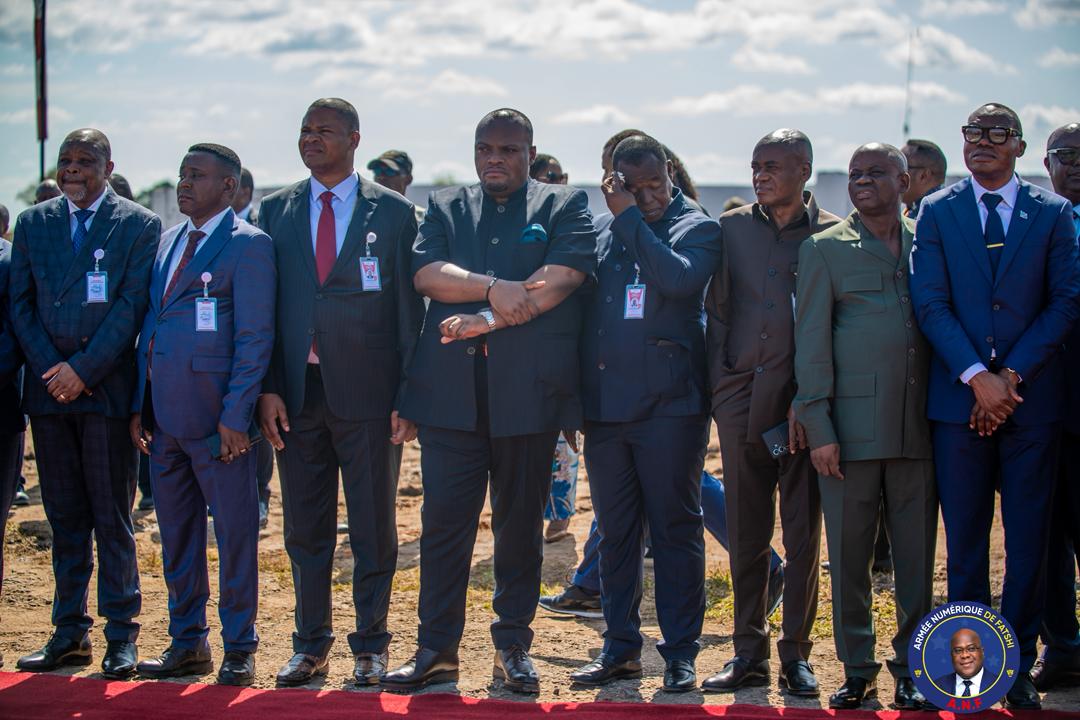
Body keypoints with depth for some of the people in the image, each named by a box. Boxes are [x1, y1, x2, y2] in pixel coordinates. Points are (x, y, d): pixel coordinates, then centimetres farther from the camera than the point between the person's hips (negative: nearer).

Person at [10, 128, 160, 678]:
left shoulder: (139, 225, 1)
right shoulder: (33, 223, 12)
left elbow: (132, 305, -6)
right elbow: (21, 304, 8)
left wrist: (83, 369, -12)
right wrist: (51, 370, -5)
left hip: (107, 388, -3)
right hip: (48, 390, 4)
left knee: (112, 517, 0)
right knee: (65, 518, 8)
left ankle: (121, 636, 6)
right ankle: (69, 633, 14)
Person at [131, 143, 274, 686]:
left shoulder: (248, 245, -7)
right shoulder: (169, 241, 16)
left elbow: (255, 337, -12)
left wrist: (235, 416, -16)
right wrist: (139, 406, 12)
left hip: (216, 416, -7)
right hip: (164, 417, 7)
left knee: (235, 535, 1)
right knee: (176, 536, 13)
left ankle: (239, 650, 11)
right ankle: (187, 644, 23)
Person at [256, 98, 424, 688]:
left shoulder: (393, 212, 1)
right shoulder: (275, 212, 9)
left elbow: (409, 307, 0)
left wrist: (408, 396, -7)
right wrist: (267, 388, -3)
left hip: (366, 391, -2)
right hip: (296, 391, 3)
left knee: (373, 528, 5)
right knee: (304, 527, 9)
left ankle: (370, 643, 17)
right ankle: (310, 643, 20)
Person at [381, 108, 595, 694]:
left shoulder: (564, 205, 7)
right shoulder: (445, 207, 15)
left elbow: (565, 276, -10)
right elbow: (425, 272, -2)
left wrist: (492, 319, -14)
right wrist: (493, 287, -16)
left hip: (529, 388, -1)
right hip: (451, 387, 2)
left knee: (520, 523, 6)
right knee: (443, 519, 0)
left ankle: (513, 645, 17)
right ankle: (436, 649, 7)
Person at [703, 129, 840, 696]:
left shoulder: (832, 234, 2)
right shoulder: (731, 228, 10)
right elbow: (716, 310, 12)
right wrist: (718, 384, 3)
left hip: (803, 401, -2)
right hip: (741, 399, 2)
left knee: (803, 534, 2)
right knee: (745, 534, 6)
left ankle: (795, 655, 10)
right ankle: (748, 653, 14)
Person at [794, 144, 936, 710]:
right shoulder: (825, 250, 7)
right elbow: (811, 342, 2)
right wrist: (818, 427, -5)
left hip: (919, 428, 1)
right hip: (851, 425, -1)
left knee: (917, 555, 3)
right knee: (849, 556, 2)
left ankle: (911, 669, 14)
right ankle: (857, 670, 14)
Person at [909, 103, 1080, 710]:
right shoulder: (936, 212, 7)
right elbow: (931, 303, -1)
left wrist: (1012, 375, -9)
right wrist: (978, 376, -12)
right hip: (959, 398, 0)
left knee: (1029, 540, 2)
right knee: (965, 540, 3)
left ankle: (1019, 665, 11)